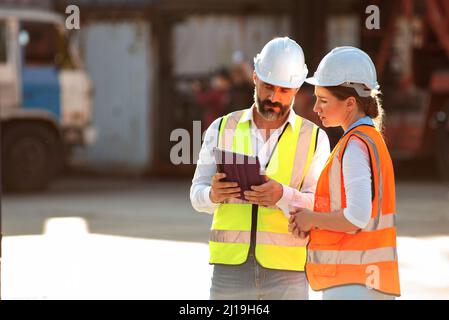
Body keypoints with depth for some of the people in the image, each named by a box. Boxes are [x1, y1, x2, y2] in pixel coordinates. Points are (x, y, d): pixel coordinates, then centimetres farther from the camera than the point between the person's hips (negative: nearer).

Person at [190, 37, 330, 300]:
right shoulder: (221, 129, 8)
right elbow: (198, 195, 5)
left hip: (287, 271, -1)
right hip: (231, 267, 1)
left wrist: (282, 196, -26)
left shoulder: (315, 138, 4)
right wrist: (214, 194, -19)